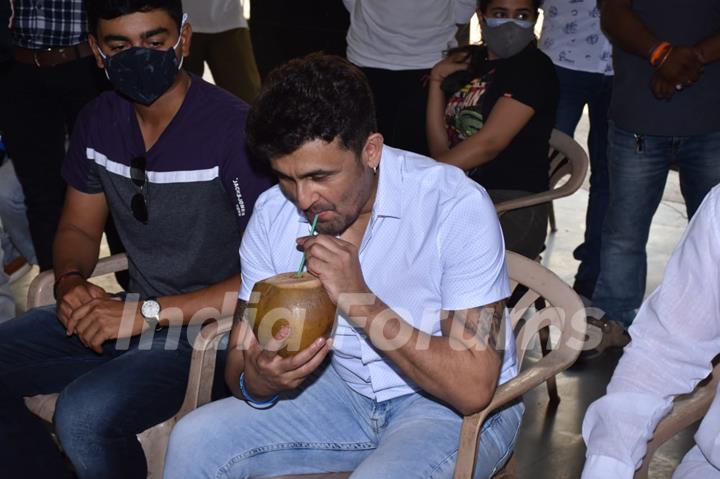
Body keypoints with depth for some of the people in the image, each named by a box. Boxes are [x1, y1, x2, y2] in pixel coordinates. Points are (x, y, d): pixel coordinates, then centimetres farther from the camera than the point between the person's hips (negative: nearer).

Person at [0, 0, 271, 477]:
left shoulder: (234, 129, -19)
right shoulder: (99, 121, 3)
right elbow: (79, 228, 16)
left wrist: (150, 312, -23)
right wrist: (71, 282, -7)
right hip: (134, 312, 7)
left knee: (84, 414, -29)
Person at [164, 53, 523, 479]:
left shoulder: (456, 207, -24)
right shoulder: (273, 214, -8)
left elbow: (473, 388, -26)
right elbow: (241, 357, -3)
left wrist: (361, 303, -33)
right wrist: (256, 382, -28)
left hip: (455, 410, -5)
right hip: (346, 389, 5)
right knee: (194, 442, -12)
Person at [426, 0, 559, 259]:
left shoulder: (533, 67, -4)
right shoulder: (467, 64, 16)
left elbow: (488, 143, -14)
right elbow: (441, 152, 11)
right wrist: (437, 80, 5)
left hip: (512, 206, -6)